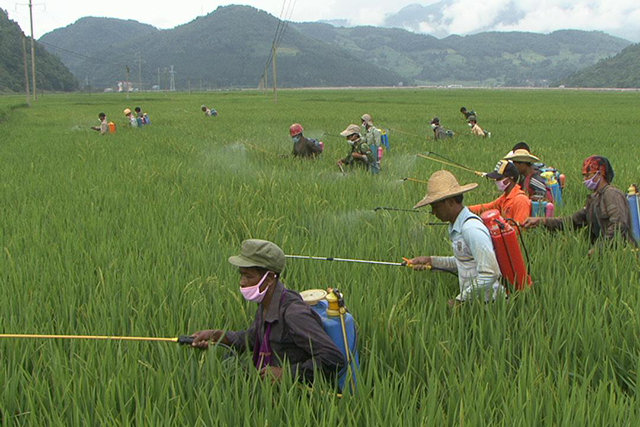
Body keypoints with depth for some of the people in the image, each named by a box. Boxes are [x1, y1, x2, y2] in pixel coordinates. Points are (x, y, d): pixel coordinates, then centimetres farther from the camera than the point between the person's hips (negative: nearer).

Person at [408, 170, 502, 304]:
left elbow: (489, 274, -22)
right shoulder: (456, 227, 10)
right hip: (472, 301, 9)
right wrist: (431, 261, 17)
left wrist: (459, 300, -18)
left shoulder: (472, 229, -19)